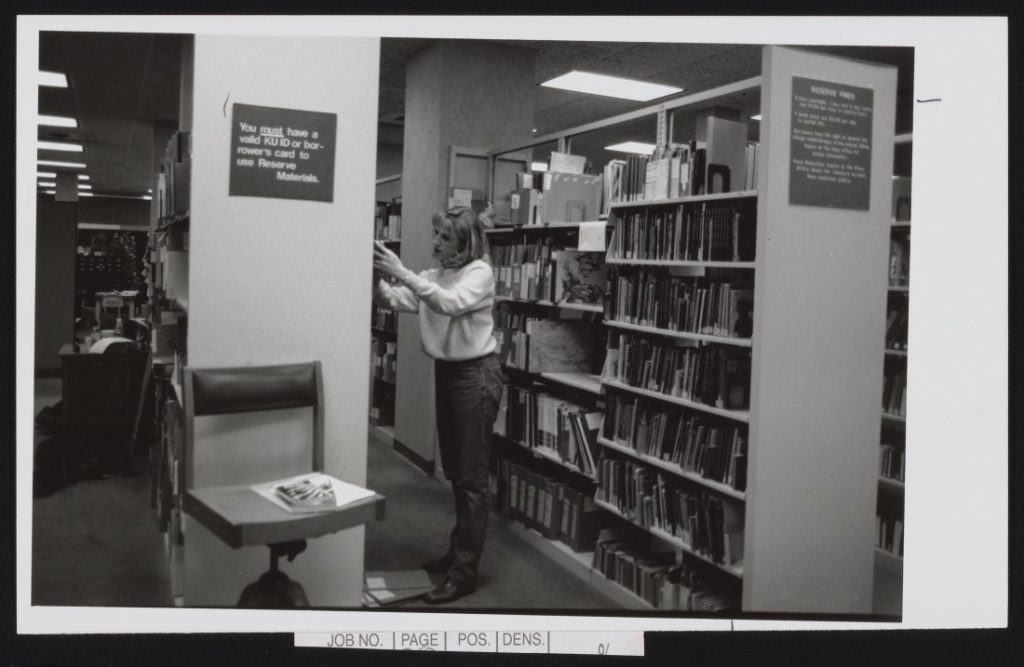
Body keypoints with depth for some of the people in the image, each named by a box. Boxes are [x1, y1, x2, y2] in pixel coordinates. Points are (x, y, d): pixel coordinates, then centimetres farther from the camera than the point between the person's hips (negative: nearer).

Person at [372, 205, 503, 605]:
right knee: (454, 472, 17)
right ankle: (458, 552, 31)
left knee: (472, 477, -3)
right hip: (446, 373, 8)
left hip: (476, 375, -8)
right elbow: (394, 301, -2)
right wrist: (376, 280, -21)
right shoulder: (434, 275, 9)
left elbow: (450, 304, -30)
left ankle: (465, 572, 3)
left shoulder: (480, 272, -12)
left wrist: (401, 272, -33)